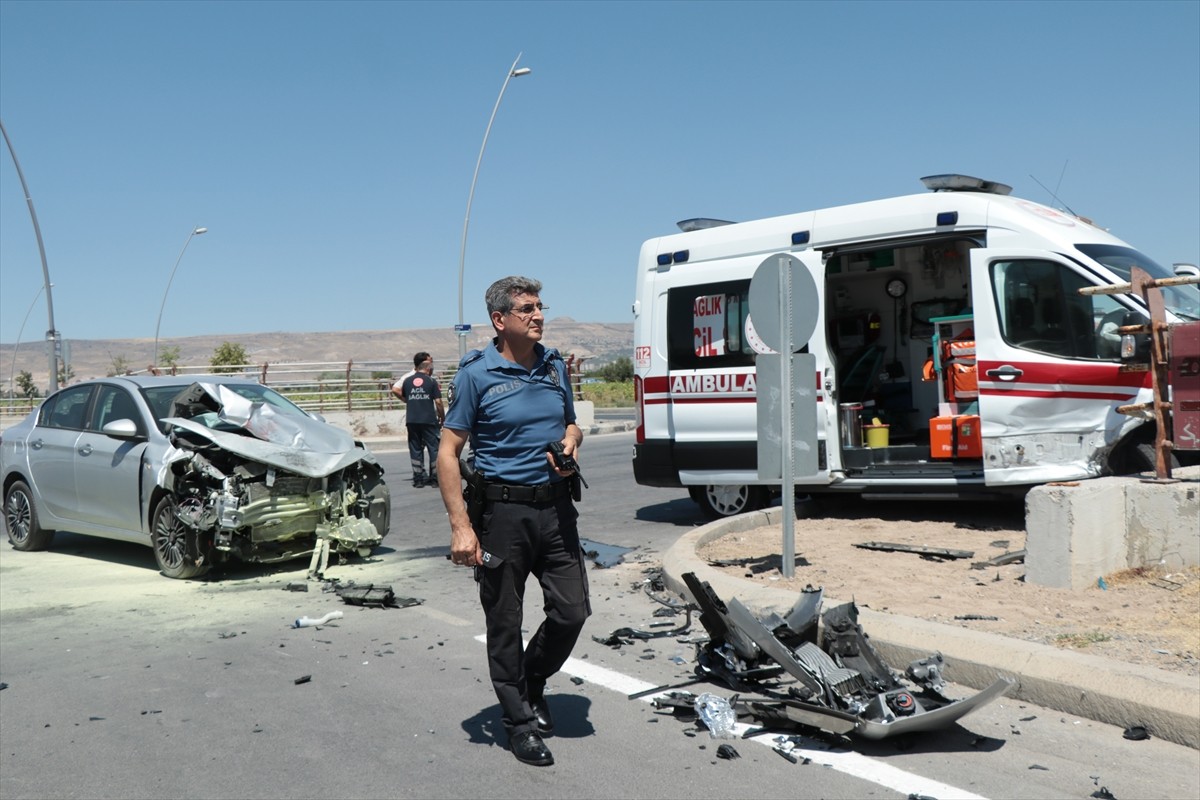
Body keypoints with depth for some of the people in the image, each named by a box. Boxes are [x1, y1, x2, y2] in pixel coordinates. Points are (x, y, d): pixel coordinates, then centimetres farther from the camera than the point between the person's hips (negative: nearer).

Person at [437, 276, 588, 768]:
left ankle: (532, 683, 33)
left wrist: (571, 441, -2)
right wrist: (461, 526, -16)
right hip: (502, 510, -5)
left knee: (572, 611, 6)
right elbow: (448, 453, -8)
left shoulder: (555, 366, 9)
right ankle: (519, 720, 21)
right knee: (505, 622, 4)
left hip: (555, 506, 5)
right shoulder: (476, 374, -7)